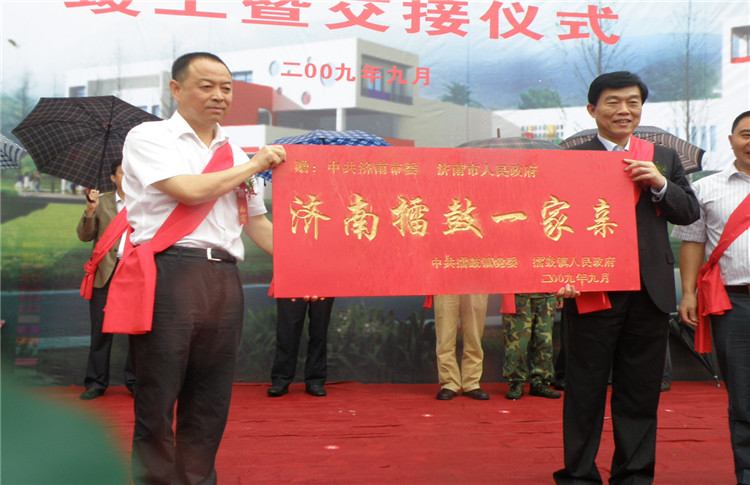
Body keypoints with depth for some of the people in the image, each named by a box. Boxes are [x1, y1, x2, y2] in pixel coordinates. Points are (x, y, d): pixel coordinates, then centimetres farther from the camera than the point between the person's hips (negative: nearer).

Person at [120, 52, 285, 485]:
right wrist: (254, 165, 0)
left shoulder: (235, 154, 21)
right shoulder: (150, 137, 4)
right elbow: (190, 190, -11)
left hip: (224, 280, 5)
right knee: (158, 399, -1)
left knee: (210, 403, 9)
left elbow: (259, 225, 21)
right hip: (169, 273, -5)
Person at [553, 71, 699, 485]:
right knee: (585, 390, 5)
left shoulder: (663, 159, 15)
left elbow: (689, 212, 11)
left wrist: (660, 184, -7)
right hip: (591, 290, -4)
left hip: (650, 291, 4)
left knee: (640, 391, 11)